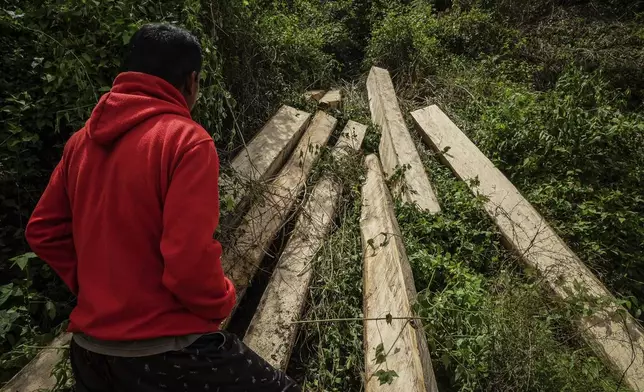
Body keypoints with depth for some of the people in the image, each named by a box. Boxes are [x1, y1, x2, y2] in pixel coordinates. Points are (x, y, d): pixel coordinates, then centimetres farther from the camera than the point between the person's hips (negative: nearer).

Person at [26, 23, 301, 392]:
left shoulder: (83, 139, 4)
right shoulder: (187, 140, -18)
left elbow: (43, 231, 10)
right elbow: (190, 261, -24)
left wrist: (91, 283, 15)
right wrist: (222, 302, -5)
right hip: (165, 352, -7)